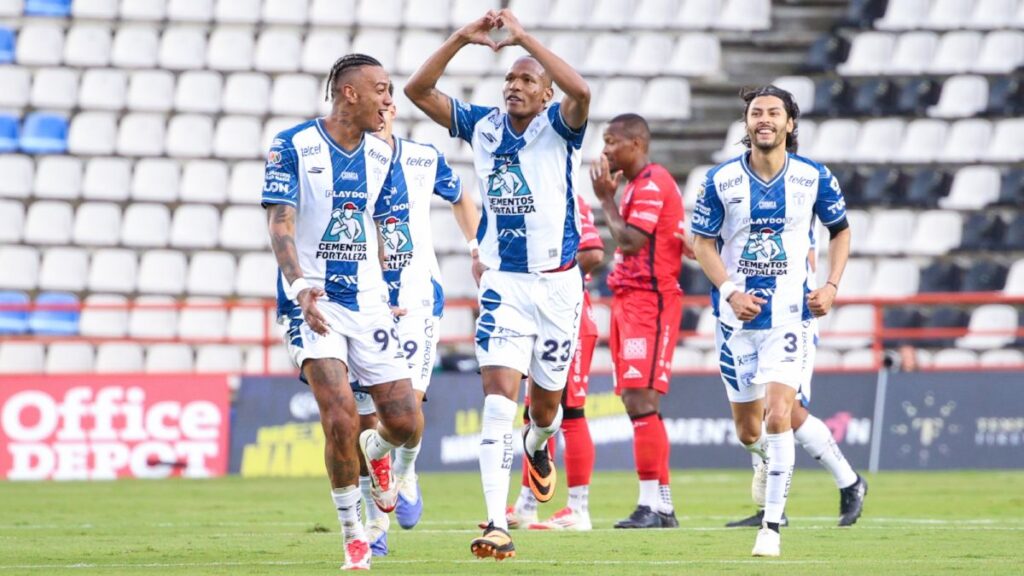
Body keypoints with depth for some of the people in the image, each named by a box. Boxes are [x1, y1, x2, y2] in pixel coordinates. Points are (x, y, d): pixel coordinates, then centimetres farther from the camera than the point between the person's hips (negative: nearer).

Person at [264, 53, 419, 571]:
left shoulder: (379, 154, 10)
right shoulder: (293, 147, -7)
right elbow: (280, 224, -14)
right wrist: (299, 286, -28)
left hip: (367, 302, 5)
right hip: (313, 304, -5)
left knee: (404, 424, -2)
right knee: (340, 420, -19)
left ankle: (376, 451, 36)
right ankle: (352, 534, -2)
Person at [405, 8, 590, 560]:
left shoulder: (558, 128, -6)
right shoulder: (483, 126, 4)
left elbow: (581, 92, -29)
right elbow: (417, 90, 0)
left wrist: (524, 37, -27)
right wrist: (460, 39, -12)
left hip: (558, 285, -1)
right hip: (503, 283, 1)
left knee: (545, 401, 13)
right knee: (499, 395, -15)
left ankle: (538, 445, 51)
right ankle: (497, 524, -21)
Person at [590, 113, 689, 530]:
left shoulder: (652, 183, -11)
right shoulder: (639, 184, 21)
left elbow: (631, 242, -18)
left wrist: (606, 198, -9)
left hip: (648, 301, -11)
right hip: (628, 300, 11)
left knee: (641, 401, -15)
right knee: (638, 405, 7)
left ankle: (655, 505, -17)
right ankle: (660, 505, 8)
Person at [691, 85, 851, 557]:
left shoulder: (814, 178, -4)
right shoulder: (720, 181, -5)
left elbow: (840, 231, 11)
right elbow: (702, 243, 1)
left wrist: (831, 285, -3)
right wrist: (731, 292, -15)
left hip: (791, 315, -2)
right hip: (738, 316, 2)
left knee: (778, 416, -18)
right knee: (747, 430, 10)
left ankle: (772, 527, -9)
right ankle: (767, 457, 48)